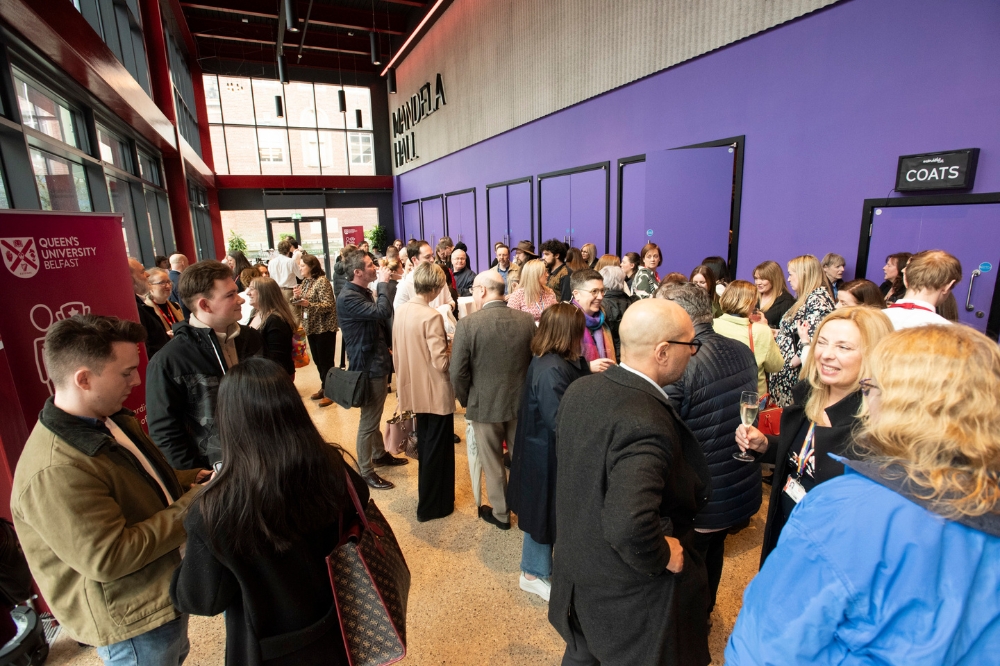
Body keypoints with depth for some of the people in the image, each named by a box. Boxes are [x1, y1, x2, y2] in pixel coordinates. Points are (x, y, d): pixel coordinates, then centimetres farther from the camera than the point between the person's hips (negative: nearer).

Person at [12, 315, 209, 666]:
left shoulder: (111, 421, -2)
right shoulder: (54, 473, -33)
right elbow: (108, 558, -31)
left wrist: (190, 480, -4)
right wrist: (192, 505, -26)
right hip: (131, 626, -8)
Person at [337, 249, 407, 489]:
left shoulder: (364, 293, 12)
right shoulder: (348, 298, -21)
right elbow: (382, 312, -34)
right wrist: (384, 283, -21)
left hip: (377, 361, 10)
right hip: (368, 366, -10)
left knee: (374, 416, 23)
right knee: (368, 421, 0)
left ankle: (380, 455, 38)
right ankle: (365, 472, 13)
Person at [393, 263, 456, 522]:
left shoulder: (401, 311, 1)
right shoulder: (431, 317, -22)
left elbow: (397, 353, 9)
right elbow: (441, 362, -24)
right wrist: (454, 349, -4)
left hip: (414, 390, 8)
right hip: (436, 394, -8)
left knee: (426, 447, 23)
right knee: (437, 450, 9)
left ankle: (428, 497, 40)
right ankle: (431, 506, 23)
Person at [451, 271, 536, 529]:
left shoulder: (467, 324, -17)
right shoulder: (527, 320, -7)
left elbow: (458, 373, -15)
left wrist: (466, 401, 3)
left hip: (485, 405, -3)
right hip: (522, 402, 4)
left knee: (493, 464, 16)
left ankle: (500, 513, 33)